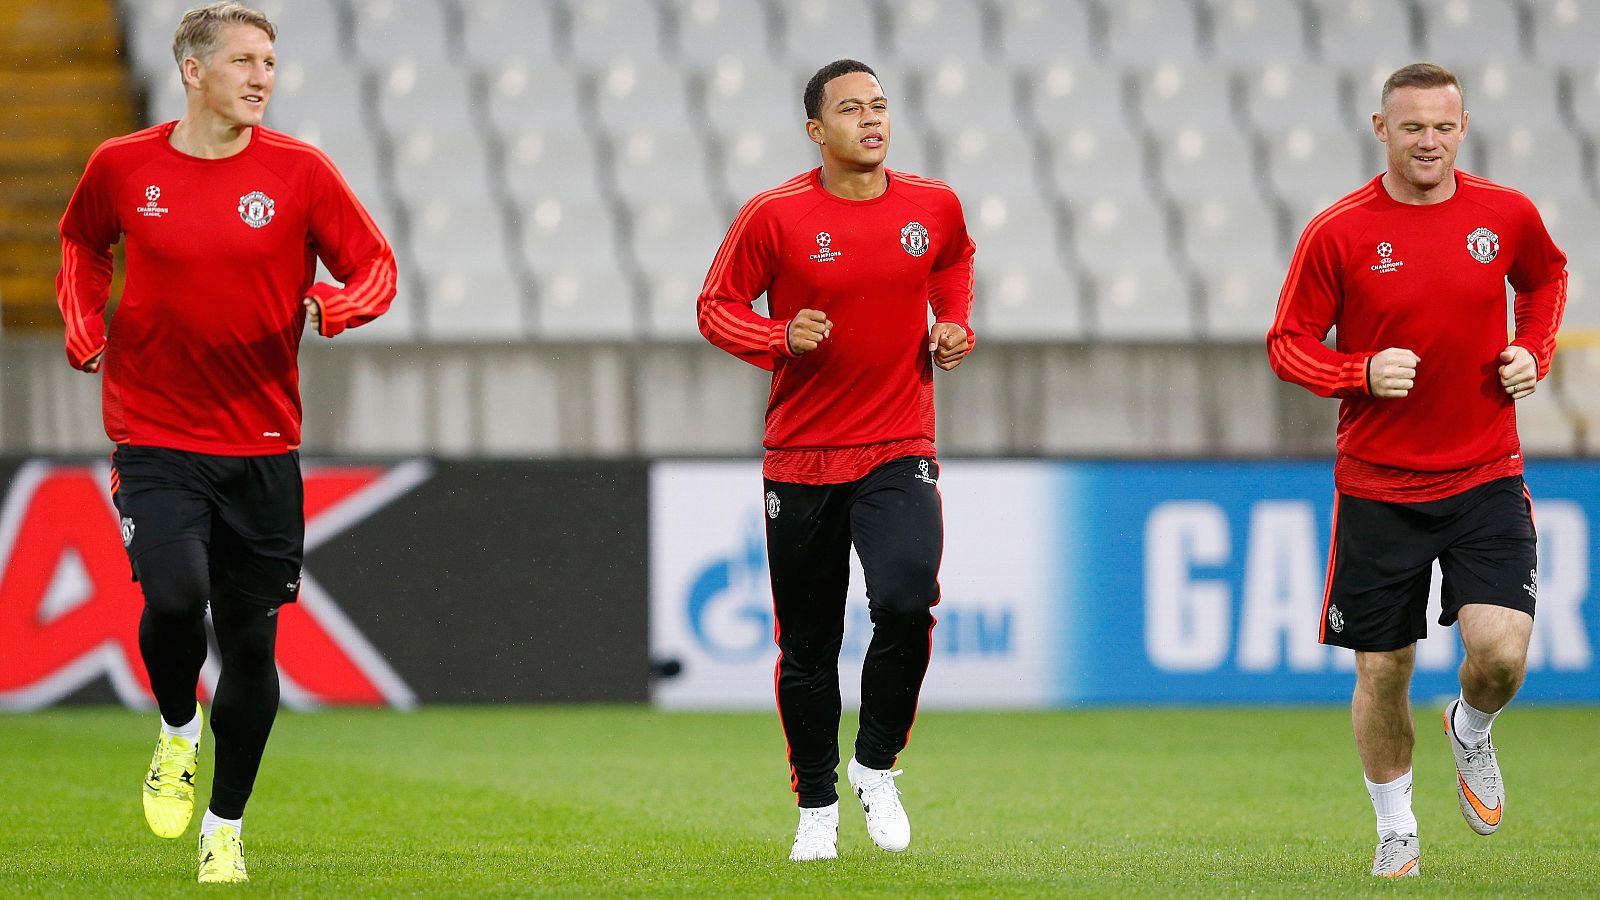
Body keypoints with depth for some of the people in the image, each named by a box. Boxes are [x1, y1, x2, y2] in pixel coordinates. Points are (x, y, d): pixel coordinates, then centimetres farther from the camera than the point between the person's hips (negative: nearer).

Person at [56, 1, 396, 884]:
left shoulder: (298, 172, -2)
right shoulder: (122, 167, 0)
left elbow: (375, 266, 2)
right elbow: (82, 244, 20)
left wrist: (341, 305, -20)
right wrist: (83, 323, 4)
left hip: (262, 446, 1)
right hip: (154, 438, -1)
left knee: (251, 642, 3)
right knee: (174, 595, -23)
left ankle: (225, 827, 22)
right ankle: (177, 735, 9)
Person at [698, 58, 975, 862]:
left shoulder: (934, 207, 1)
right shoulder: (774, 216, -7)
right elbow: (717, 306, 1)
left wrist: (954, 323, 6)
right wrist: (781, 339, -17)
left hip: (900, 453, 1)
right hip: (801, 457, -1)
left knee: (907, 602, -22)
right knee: (807, 646, 6)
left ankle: (876, 766, 2)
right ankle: (816, 809, 24)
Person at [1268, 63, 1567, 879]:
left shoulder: (1506, 215, 0)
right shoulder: (1337, 232, -8)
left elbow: (1546, 277, 22)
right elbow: (1287, 344, -1)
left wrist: (1533, 352, 4)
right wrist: (1363, 374, -19)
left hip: (1487, 478, 1)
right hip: (1378, 488, -1)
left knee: (1500, 650, -16)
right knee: (1382, 671, 4)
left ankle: (1472, 733, 20)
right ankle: (1396, 832, 26)